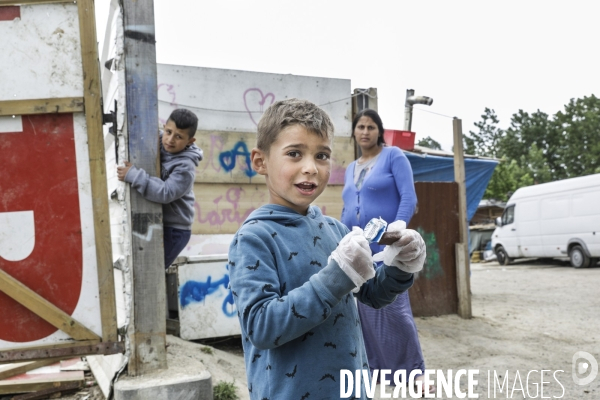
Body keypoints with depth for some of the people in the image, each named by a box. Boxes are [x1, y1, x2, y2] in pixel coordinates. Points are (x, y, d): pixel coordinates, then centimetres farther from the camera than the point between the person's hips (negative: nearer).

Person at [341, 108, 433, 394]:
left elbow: (409, 198, -10)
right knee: (363, 311, 8)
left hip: (384, 246, -5)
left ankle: (414, 370, 12)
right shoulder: (350, 169, 17)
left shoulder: (393, 156, -1)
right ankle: (372, 367, 20)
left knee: (394, 309, -3)